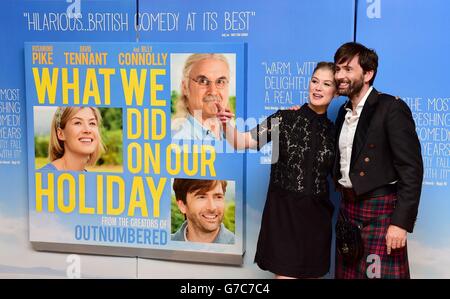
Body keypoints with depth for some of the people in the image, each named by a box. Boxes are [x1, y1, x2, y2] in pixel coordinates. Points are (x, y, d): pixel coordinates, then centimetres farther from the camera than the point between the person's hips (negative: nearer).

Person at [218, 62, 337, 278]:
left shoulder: (333, 130, 5)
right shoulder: (285, 118, -5)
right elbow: (242, 142, -12)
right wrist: (227, 123, -28)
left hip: (317, 215, 4)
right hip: (283, 211, -3)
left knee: (312, 274, 13)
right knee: (286, 274, -2)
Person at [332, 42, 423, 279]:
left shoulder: (391, 108, -11)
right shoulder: (344, 111, 13)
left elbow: (411, 169, -15)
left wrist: (401, 222, -19)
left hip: (381, 209, -7)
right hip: (348, 207, 7)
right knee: (345, 274, 12)